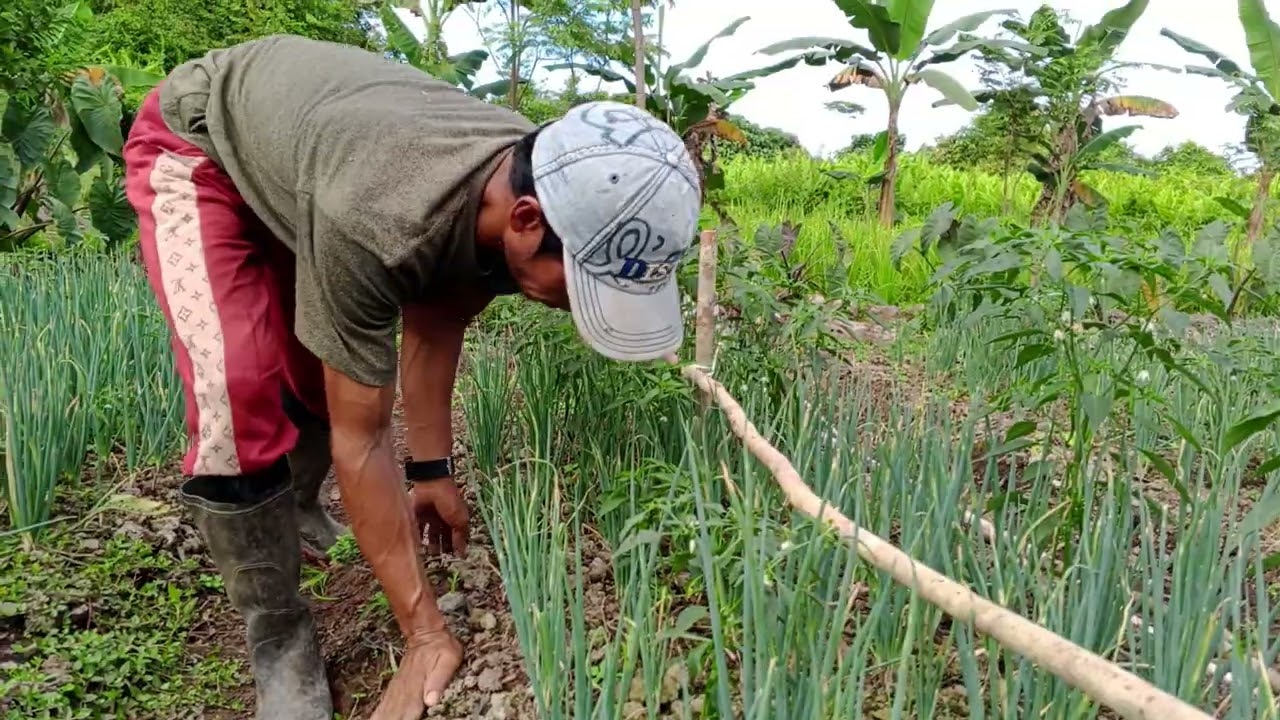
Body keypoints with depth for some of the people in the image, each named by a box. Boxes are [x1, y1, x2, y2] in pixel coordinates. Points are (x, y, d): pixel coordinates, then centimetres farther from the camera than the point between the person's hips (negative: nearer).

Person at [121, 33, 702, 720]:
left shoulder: (547, 182, -24)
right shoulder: (374, 223, -46)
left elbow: (435, 319, -10)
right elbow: (360, 437, -36)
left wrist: (432, 469, -7)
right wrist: (426, 635, -30)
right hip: (197, 140, -6)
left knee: (332, 368, 9)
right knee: (238, 389, -23)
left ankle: (298, 508, 41)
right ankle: (279, 639, -3)